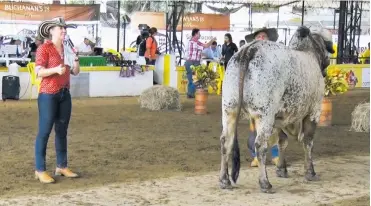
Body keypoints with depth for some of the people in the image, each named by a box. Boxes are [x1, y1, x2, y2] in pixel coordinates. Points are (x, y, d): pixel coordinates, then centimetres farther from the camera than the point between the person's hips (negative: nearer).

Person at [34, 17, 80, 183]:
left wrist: (75, 58, -4)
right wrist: (55, 70, -28)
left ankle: (62, 166, 20)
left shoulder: (66, 49, 12)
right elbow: (38, 72, -15)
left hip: (64, 95, 7)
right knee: (44, 131, -5)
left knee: (62, 131, 12)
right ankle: (40, 170, -1)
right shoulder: (44, 48, -8)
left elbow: (75, 72, 12)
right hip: (48, 95, -7)